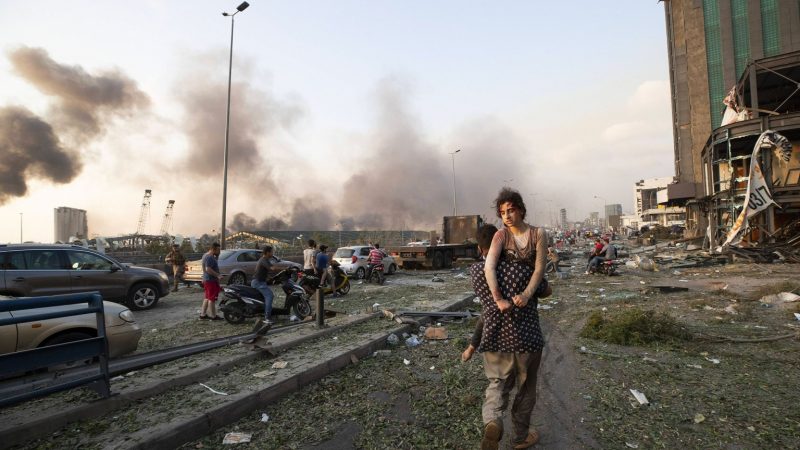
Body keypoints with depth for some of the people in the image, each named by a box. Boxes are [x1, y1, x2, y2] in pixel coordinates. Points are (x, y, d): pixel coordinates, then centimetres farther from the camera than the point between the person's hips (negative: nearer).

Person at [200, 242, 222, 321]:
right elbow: (208, 269, -28)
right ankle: (213, 316, 1)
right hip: (211, 280, -11)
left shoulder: (206, 255, 15)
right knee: (212, 298, -4)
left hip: (207, 280, 11)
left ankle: (202, 314, 21)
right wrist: (218, 275, -26)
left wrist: (216, 256, 10)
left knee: (207, 298, 16)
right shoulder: (210, 257, -19)